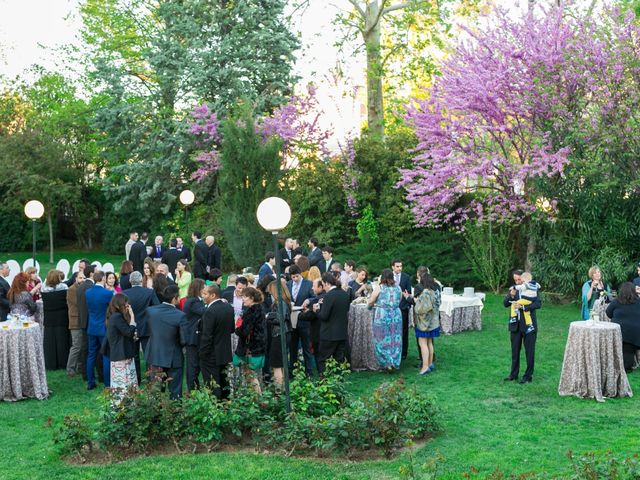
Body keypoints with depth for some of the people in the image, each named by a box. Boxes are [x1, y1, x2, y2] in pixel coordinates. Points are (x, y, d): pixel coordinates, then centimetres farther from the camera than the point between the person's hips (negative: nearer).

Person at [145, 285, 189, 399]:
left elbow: (149, 329, 3)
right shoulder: (180, 316, -22)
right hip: (173, 358, -4)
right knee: (175, 393, 10)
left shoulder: (150, 310, -10)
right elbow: (184, 340, -18)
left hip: (154, 356, 4)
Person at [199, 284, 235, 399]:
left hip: (211, 355, -8)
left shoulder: (210, 312, -23)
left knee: (213, 389, 0)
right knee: (224, 385, 20)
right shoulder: (229, 307, 1)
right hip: (226, 353, 8)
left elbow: (207, 336, -21)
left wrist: (202, 354, -12)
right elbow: (232, 328, 11)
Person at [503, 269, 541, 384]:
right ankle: (513, 374, 23)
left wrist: (523, 307, -24)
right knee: (515, 351, 12)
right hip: (515, 325, 4)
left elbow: (538, 304, -17)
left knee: (529, 351, 4)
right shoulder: (513, 289, 5)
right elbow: (505, 304, 1)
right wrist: (511, 296, -16)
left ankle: (528, 376, 13)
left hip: (528, 324, -4)